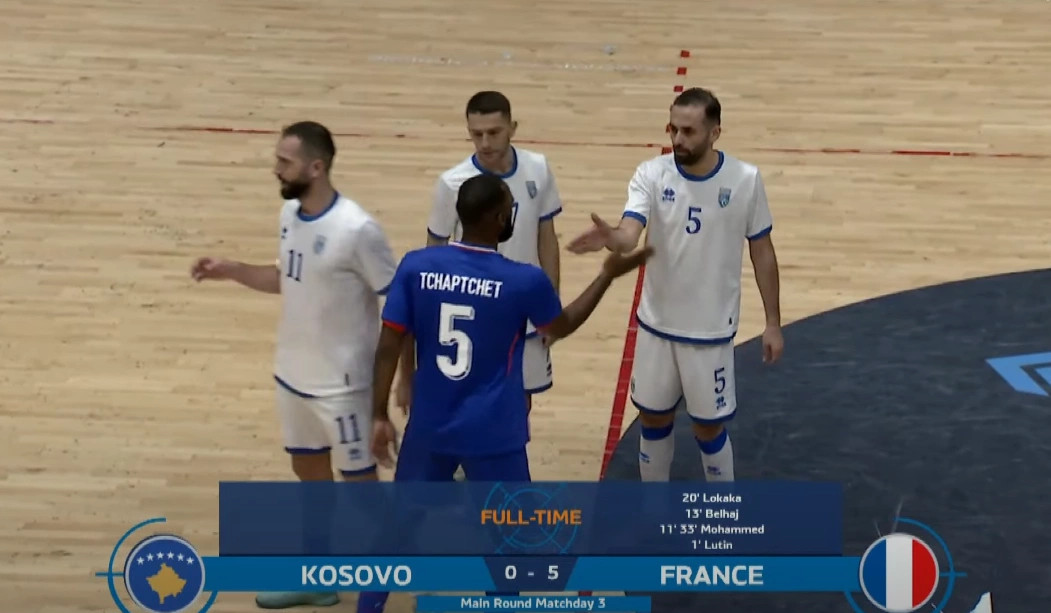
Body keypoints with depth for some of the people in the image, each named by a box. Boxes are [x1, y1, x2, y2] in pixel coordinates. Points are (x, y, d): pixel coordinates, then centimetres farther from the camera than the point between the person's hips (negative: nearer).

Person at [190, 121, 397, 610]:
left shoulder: (356, 230, -24)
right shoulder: (290, 213, 0)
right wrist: (230, 270, 4)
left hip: (342, 382, -8)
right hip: (292, 374, 8)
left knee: (359, 483, 5)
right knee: (308, 471, 20)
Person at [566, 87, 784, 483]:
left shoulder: (744, 180, -13)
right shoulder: (652, 175, -12)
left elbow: (762, 251, -2)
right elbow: (630, 234, -28)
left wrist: (773, 323, 0)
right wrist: (610, 237, -53)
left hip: (711, 330, -2)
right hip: (657, 323, 2)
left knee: (709, 426, 8)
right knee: (654, 418, 16)